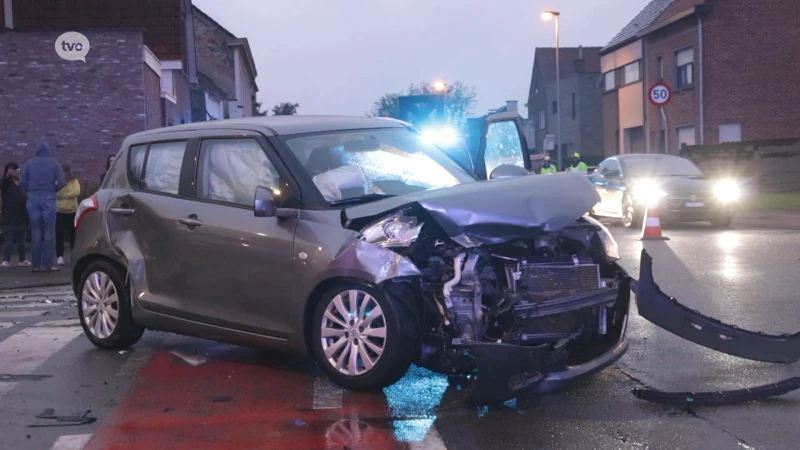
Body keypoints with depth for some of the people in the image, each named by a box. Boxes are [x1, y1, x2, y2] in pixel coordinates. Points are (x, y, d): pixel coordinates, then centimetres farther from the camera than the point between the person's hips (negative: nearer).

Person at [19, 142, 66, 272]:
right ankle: (48, 264, -4)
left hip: (33, 198, 2)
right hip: (49, 198, -2)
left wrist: (30, 191, 14)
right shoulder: (54, 163, 4)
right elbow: (62, 182, -5)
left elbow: (22, 182, -2)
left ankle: (36, 265, 3)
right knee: (49, 232, 0)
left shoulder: (30, 162, 7)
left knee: (35, 232, 5)